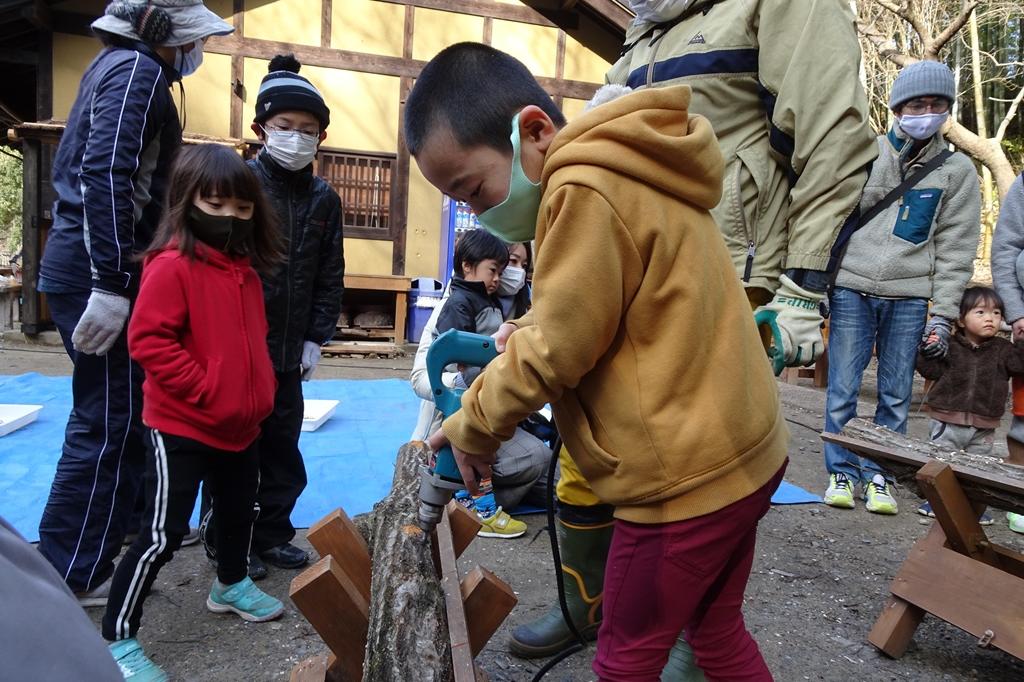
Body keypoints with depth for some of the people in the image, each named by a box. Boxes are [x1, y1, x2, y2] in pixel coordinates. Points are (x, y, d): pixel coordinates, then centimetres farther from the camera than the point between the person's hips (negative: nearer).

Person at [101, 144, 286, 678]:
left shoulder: (245, 269, 8)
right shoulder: (171, 265, -18)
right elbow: (148, 341, -22)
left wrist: (260, 392, 10)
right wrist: (207, 389, -22)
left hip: (240, 425, 9)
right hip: (180, 426, -8)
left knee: (239, 509, 24)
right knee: (163, 533, -4)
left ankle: (231, 585, 48)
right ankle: (116, 639, 12)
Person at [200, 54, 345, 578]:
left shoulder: (323, 198, 7)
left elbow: (330, 277, 10)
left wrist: (316, 338, 4)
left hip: (288, 352, 5)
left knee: (283, 447, 13)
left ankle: (271, 534, 30)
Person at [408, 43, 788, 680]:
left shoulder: (585, 191, -19)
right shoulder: (636, 176, 11)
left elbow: (557, 351, -17)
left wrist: (472, 428, -3)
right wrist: (524, 336, 4)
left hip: (685, 474, -10)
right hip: (742, 453, 10)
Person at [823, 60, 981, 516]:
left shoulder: (957, 170, 8)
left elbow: (955, 249, 3)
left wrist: (943, 315, -2)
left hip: (910, 296, 1)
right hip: (852, 289, -1)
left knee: (896, 395, 6)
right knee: (843, 389, 1)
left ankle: (878, 476, 20)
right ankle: (842, 472, 16)